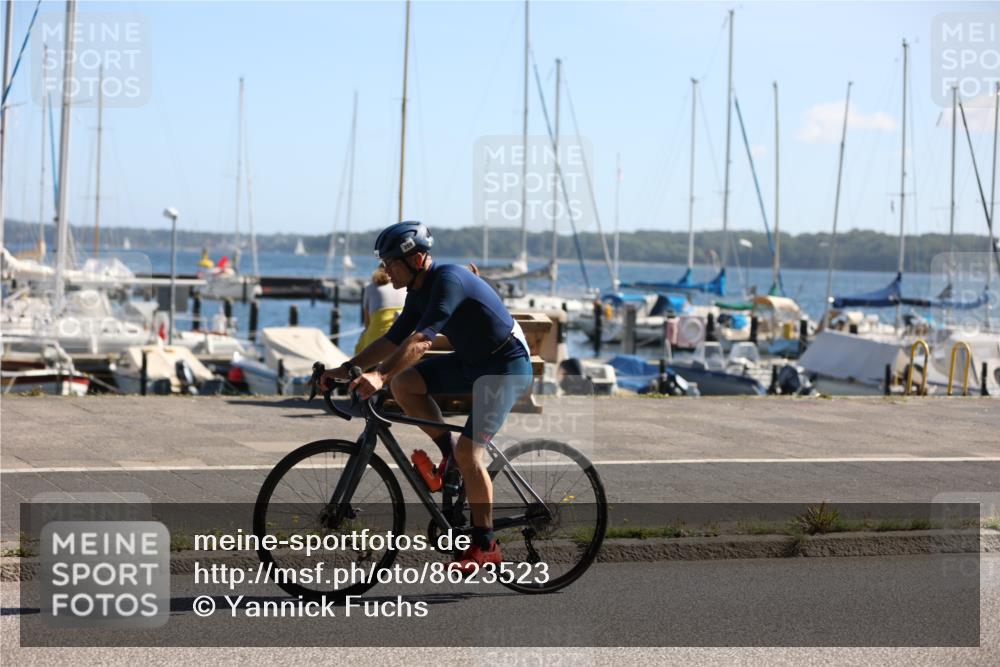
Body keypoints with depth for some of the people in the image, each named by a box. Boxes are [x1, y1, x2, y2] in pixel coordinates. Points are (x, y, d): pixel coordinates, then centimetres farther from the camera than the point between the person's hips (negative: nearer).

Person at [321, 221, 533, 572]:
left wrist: (379, 375, -46)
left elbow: (421, 340, -37)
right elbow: (393, 339, 7)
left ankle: (485, 545, -3)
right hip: (472, 361, 9)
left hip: (507, 367, -9)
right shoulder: (419, 290, 3)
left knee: (468, 452, -16)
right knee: (403, 384, -10)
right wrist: (347, 368, -4)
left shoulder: (449, 280, -26)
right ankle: (447, 453, 6)